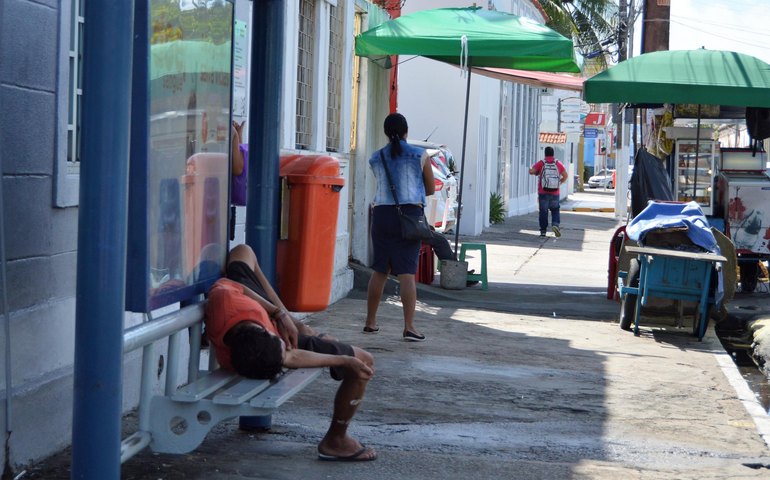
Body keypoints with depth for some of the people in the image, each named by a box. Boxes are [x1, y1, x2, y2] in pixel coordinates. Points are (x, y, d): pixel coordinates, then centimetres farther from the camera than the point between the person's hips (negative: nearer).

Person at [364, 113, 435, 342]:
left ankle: (370, 322, 21)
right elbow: (430, 189, 10)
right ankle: (409, 327, -9)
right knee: (407, 272, -5)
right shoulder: (420, 155, 0)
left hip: (382, 213, 3)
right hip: (410, 214, -3)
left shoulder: (376, 158, 7)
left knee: (380, 270, 14)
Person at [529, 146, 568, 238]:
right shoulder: (558, 163, 3)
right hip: (555, 193, 1)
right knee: (555, 210, 15)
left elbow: (531, 171, -13)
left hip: (543, 193, -1)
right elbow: (565, 175, 2)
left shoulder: (541, 163, -3)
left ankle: (543, 231, 3)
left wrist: (536, 172, 9)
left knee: (543, 212, 4)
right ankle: (555, 224, -10)